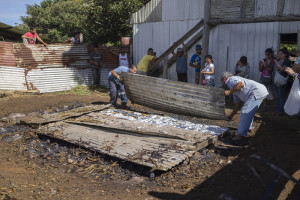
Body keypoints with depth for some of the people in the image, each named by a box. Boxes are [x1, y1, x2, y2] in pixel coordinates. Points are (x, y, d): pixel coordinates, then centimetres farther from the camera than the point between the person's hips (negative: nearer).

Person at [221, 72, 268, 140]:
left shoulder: (231, 80, -2)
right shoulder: (234, 89, 26)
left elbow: (241, 84, -25)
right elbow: (237, 104, 26)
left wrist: (229, 91, -16)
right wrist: (231, 116, 30)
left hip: (257, 92, -11)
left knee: (245, 112, -10)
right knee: (249, 111, 29)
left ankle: (241, 133, -3)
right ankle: (248, 127, 45)